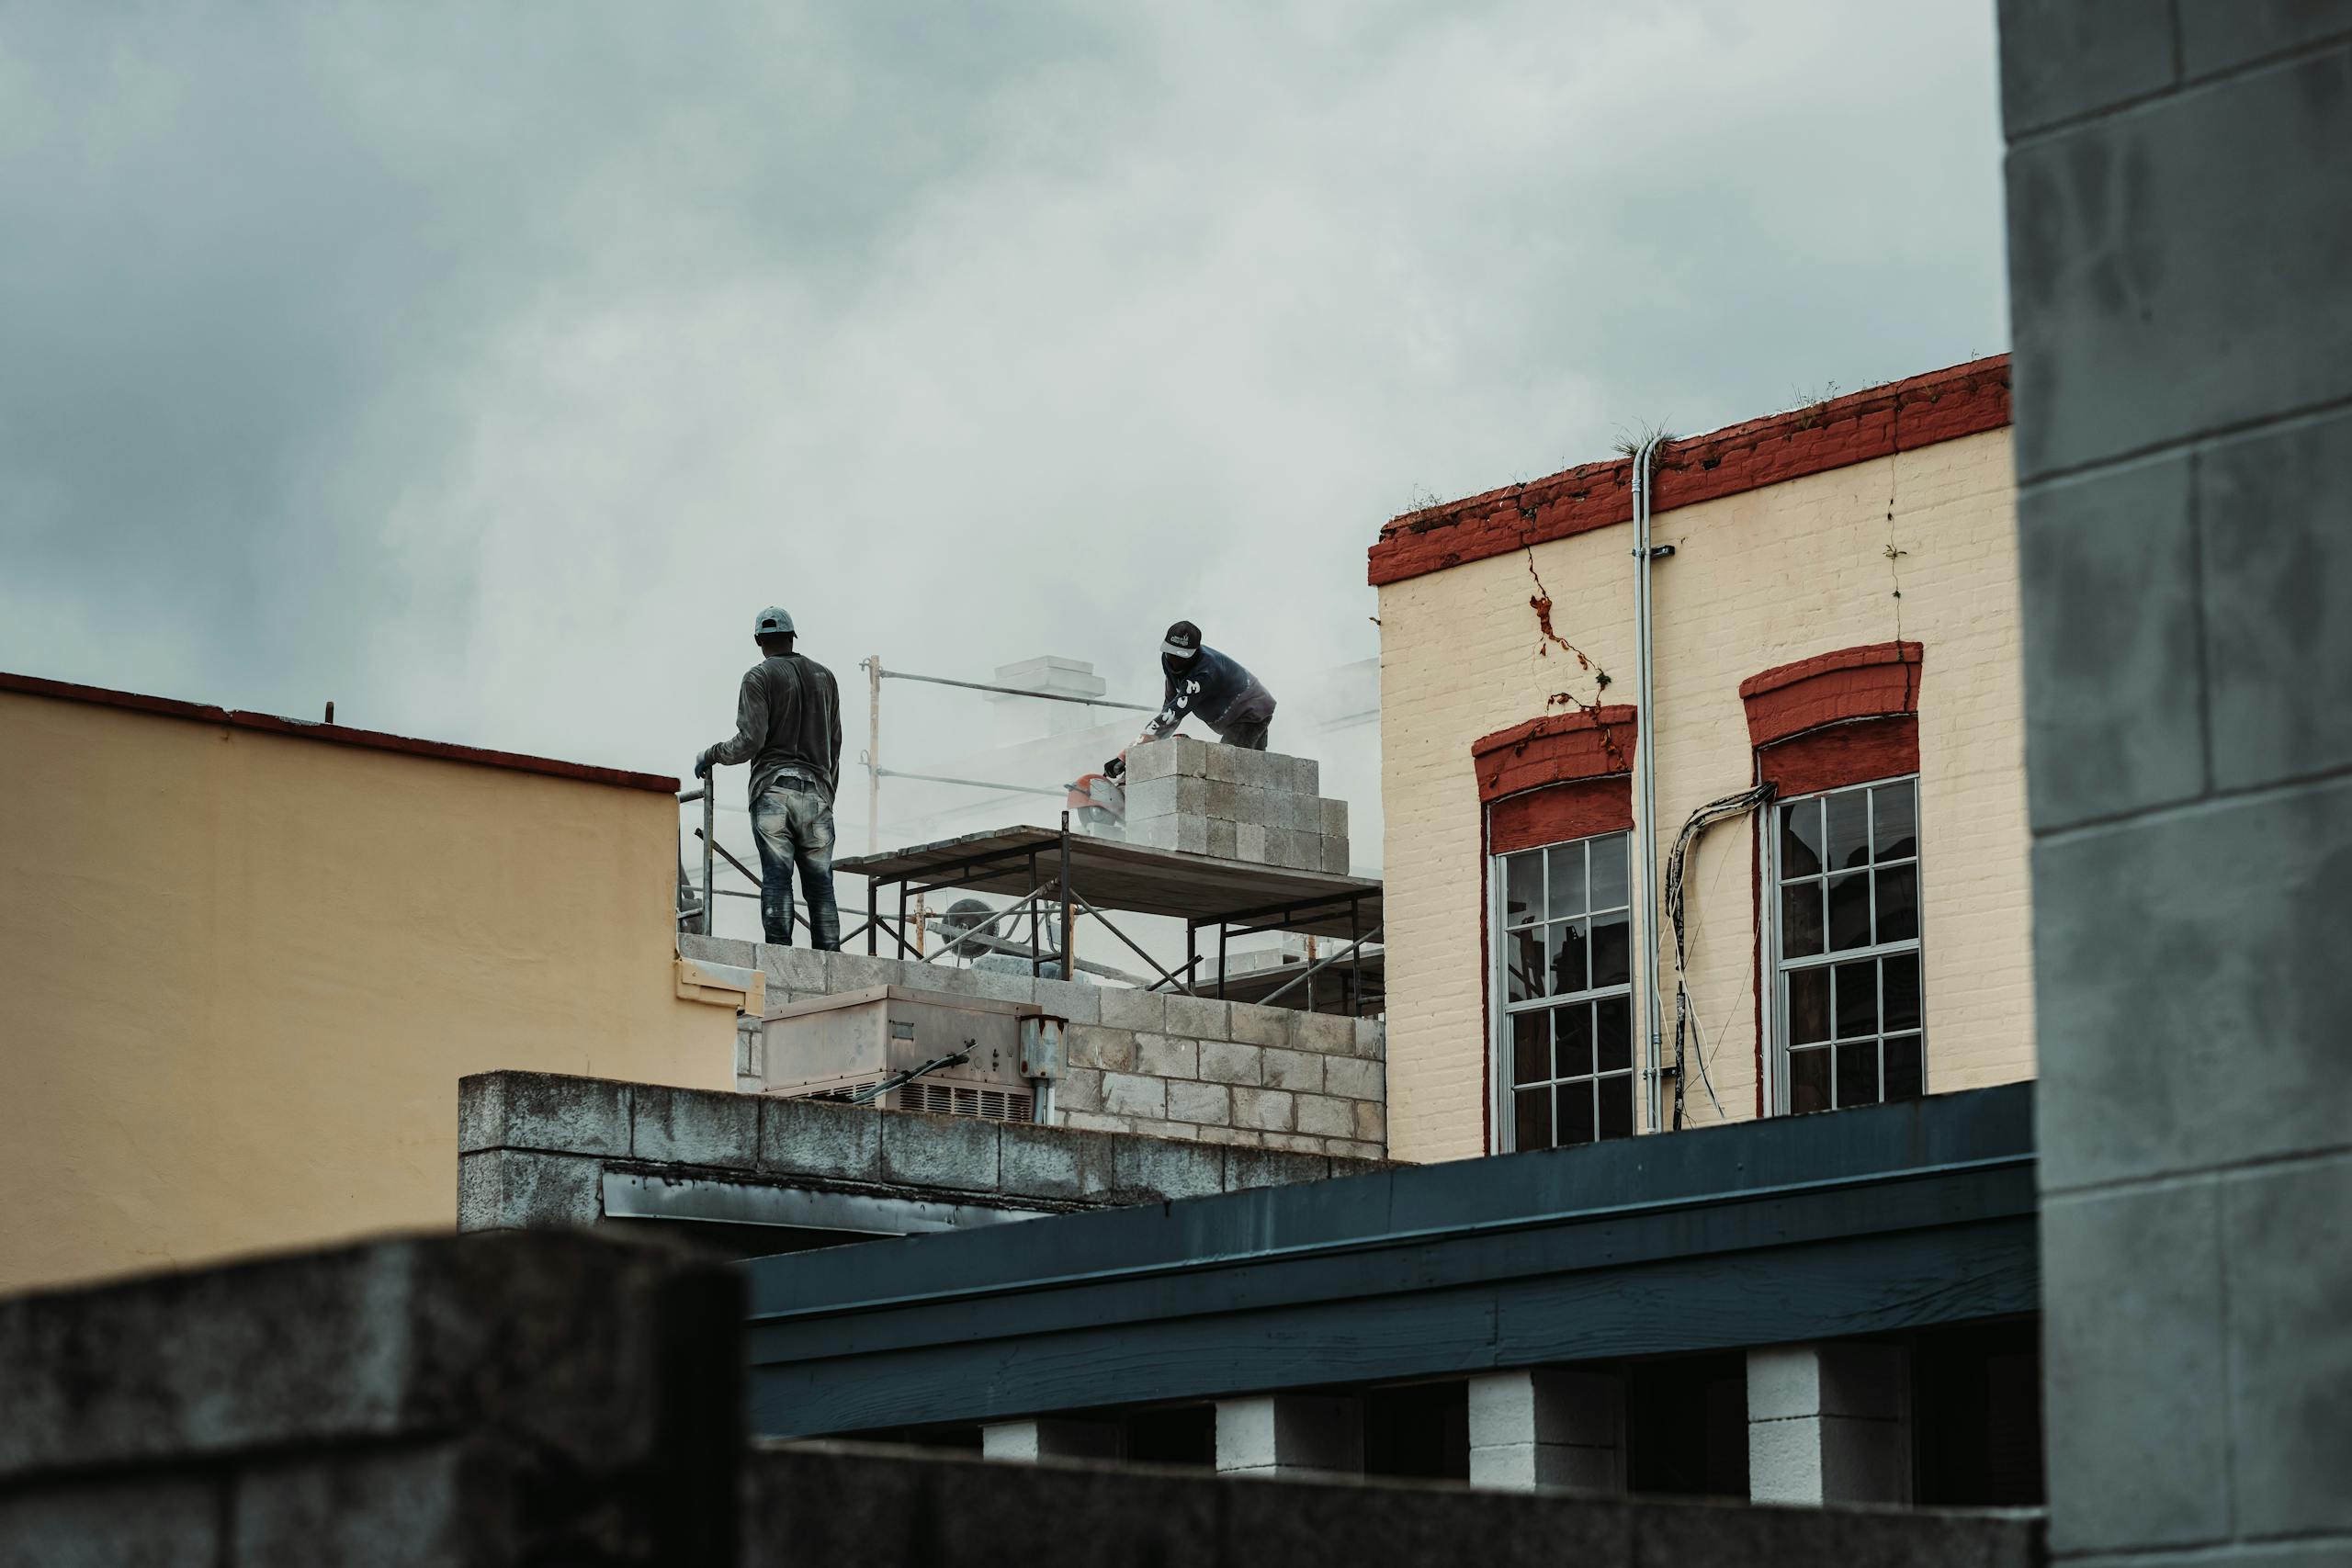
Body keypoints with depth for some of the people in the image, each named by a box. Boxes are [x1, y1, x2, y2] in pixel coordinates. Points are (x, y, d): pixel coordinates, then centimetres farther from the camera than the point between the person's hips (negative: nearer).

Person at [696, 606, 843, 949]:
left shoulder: (759, 677, 2)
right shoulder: (824, 676, 18)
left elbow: (750, 740, -9)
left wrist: (712, 754, 8)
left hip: (773, 787, -4)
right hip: (817, 790, 4)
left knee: (776, 878, -10)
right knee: (820, 884, 1)